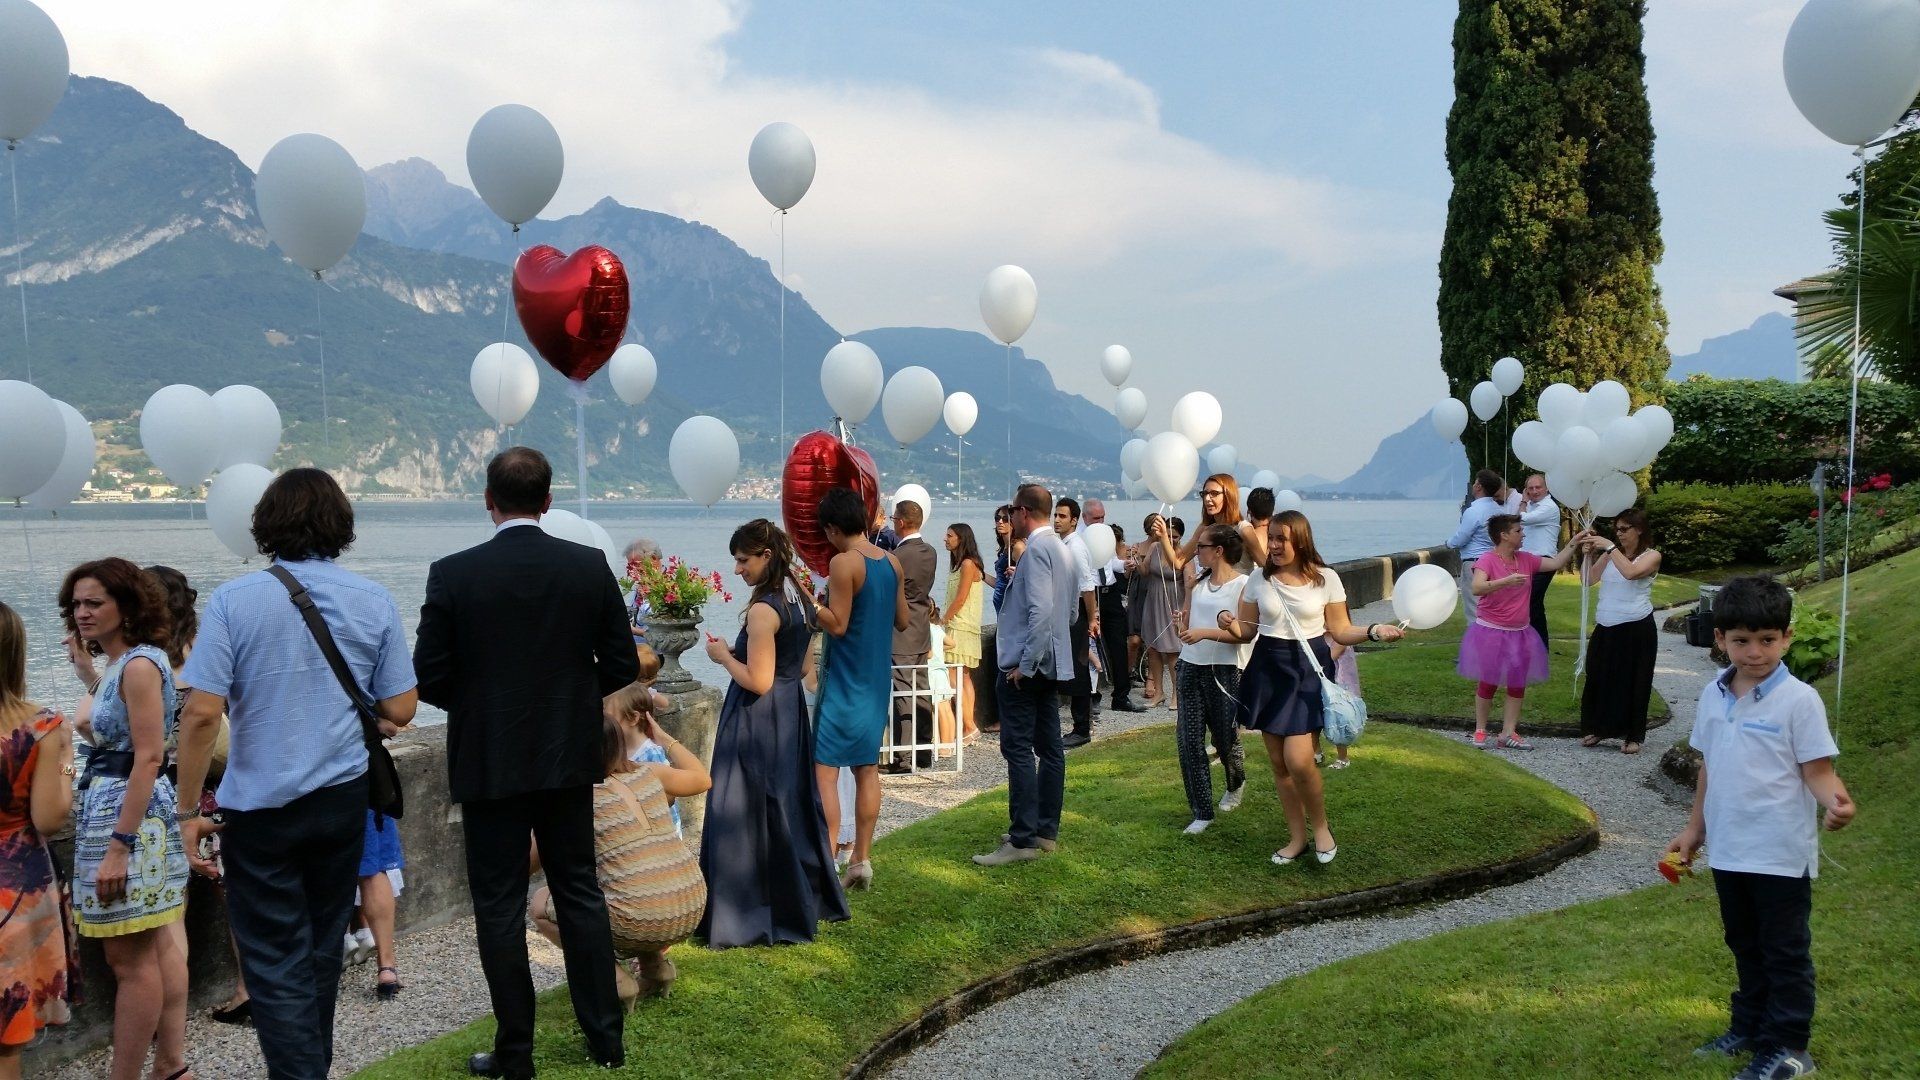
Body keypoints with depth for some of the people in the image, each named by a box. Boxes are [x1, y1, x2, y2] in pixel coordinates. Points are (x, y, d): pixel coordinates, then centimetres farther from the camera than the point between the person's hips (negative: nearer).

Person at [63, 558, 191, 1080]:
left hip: (127, 813, -10)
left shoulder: (139, 665, -17)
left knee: (130, 958, -2)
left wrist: (118, 846, -22)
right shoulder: (119, 664, 13)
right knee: (158, 946, 13)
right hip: (116, 807, 10)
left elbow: (148, 757, -21)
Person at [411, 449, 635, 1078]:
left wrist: (478, 702, 11)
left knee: (499, 906, 8)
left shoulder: (454, 574, -11)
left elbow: (429, 678, -9)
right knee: (580, 893, 14)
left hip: (490, 764, -2)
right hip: (570, 759, 3)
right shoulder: (591, 567, -5)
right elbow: (622, 668, -1)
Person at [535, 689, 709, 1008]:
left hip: (639, 922, -6)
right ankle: (655, 962, 18)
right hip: (692, 913, 6)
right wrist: (664, 738, 36)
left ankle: (611, 974, 0)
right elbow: (702, 779, 27)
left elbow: (534, 858, 5)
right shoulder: (650, 773, 8)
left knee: (541, 903, 15)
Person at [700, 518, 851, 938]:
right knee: (790, 810, 18)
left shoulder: (762, 610, -20)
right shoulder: (797, 602, 7)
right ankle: (805, 902, 30)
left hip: (756, 726, -9)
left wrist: (724, 657, -6)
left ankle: (744, 919, 9)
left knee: (746, 816, 1)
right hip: (791, 718, 9)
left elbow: (757, 681, -22)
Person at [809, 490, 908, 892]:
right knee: (867, 769, 13)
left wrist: (808, 600, -8)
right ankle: (862, 860, 18)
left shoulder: (843, 563, -16)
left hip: (844, 682, -8)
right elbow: (902, 621, 13)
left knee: (824, 769, -4)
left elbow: (837, 624, -18)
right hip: (878, 680, 8)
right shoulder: (892, 562, 6)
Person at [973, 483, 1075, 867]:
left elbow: (1041, 610, -25)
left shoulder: (1037, 549, -15)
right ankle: (1046, 832, 19)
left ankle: (1022, 839, -8)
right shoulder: (1064, 550, 14)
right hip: (1054, 663, 10)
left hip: (1025, 665, -10)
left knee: (1019, 749, -8)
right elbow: (1071, 610, 22)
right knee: (1049, 748, 12)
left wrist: (1025, 663, -21)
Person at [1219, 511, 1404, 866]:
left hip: (1309, 670, -3)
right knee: (1278, 762, 7)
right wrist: (1229, 622, -13)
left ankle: (1320, 825, 12)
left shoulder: (1326, 579, -3)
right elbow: (1247, 630, 8)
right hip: (1268, 671, 3)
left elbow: (1340, 630, 1)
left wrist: (1374, 631, -15)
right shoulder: (1258, 580, 3)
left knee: (1298, 760, -15)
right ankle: (1297, 837, 23)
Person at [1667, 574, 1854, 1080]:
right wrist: (1693, 829, 16)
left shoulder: (1798, 700, -14)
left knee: (1785, 951, 8)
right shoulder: (1713, 696, 3)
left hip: (1781, 855, -6)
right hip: (1728, 850, 6)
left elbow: (1817, 769, -15)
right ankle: (1749, 1029, 36)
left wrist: (1835, 801, -36)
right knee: (1745, 946, 21)